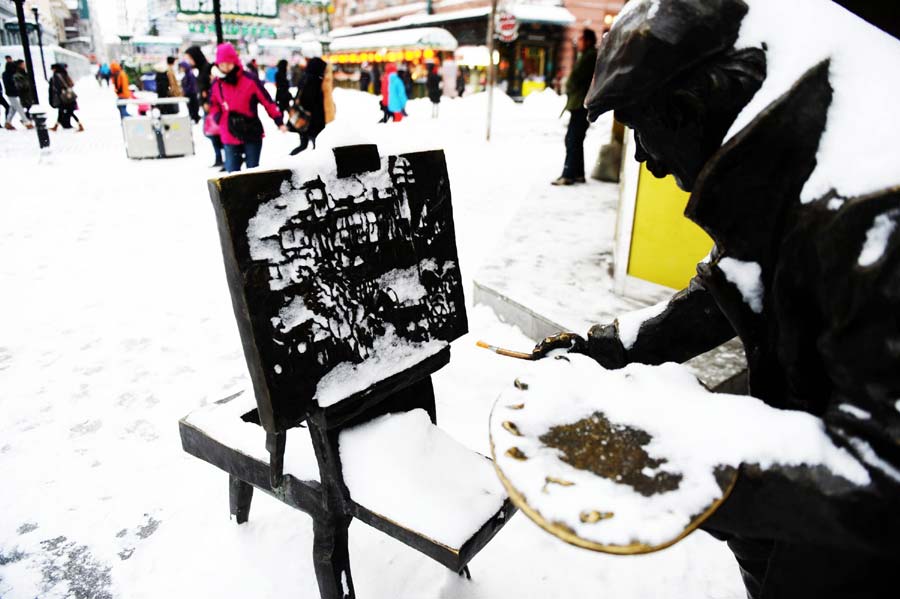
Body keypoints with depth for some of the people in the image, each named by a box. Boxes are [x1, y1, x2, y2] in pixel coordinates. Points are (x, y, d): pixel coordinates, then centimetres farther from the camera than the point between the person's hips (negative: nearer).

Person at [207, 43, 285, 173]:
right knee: (232, 172, 6)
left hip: (252, 134, -3)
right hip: (230, 137, 3)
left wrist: (278, 121, -10)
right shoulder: (217, 85, 4)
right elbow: (213, 104, 21)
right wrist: (217, 116, 1)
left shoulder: (250, 80, -8)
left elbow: (267, 101, -5)